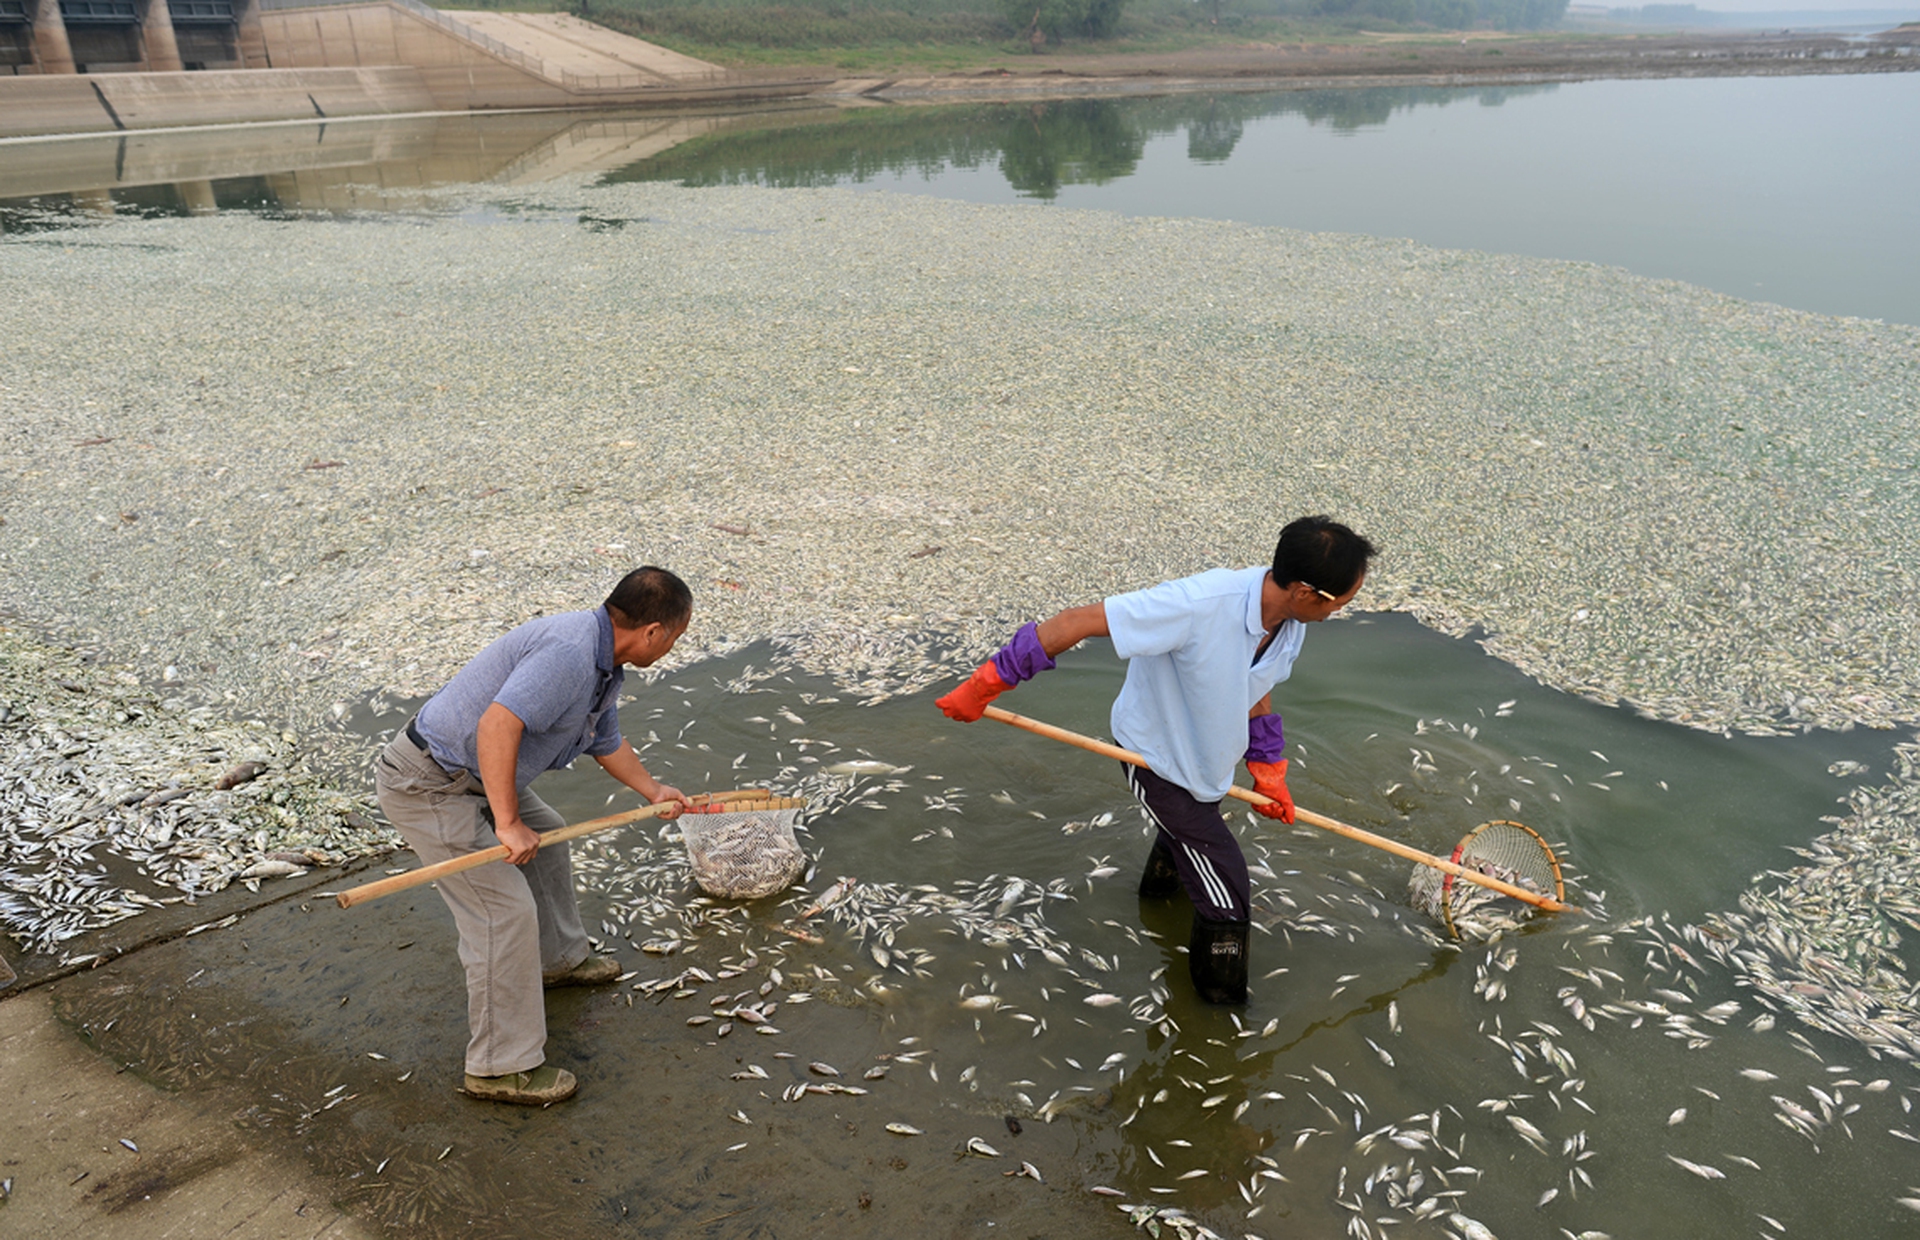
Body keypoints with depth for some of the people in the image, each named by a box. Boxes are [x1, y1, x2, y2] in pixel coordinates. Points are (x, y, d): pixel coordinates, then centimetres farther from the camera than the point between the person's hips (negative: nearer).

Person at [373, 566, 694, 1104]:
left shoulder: (604, 666, 6)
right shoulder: (569, 651, -27)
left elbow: (607, 742, 23)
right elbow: (496, 726, -35)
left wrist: (654, 791, 29)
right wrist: (508, 823, -31)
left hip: (473, 776, 11)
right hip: (428, 786, -11)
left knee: (546, 838, 26)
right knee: (506, 910, -10)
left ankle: (558, 958, 47)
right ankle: (501, 1066, 2)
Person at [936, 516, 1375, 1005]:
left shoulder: (1290, 623, -16)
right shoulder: (1199, 604, -42)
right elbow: (1078, 621, -39)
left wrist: (1268, 770, 7)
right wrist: (988, 682, -35)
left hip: (1205, 757, 8)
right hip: (1156, 758, -8)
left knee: (1192, 827, 36)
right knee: (1227, 899, -3)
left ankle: (1161, 883, 70)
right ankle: (1222, 1004, 21)